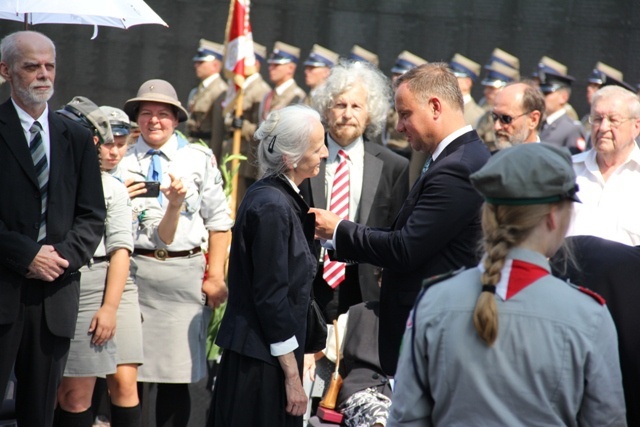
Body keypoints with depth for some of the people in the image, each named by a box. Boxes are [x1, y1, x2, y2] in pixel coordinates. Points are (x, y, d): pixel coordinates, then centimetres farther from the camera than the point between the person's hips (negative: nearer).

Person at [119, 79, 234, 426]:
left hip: (185, 270, -1)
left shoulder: (199, 159, 7)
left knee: (178, 371, 1)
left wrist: (215, 275, -1)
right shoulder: (122, 162, 11)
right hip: (133, 269, 1)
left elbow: (218, 220, 6)